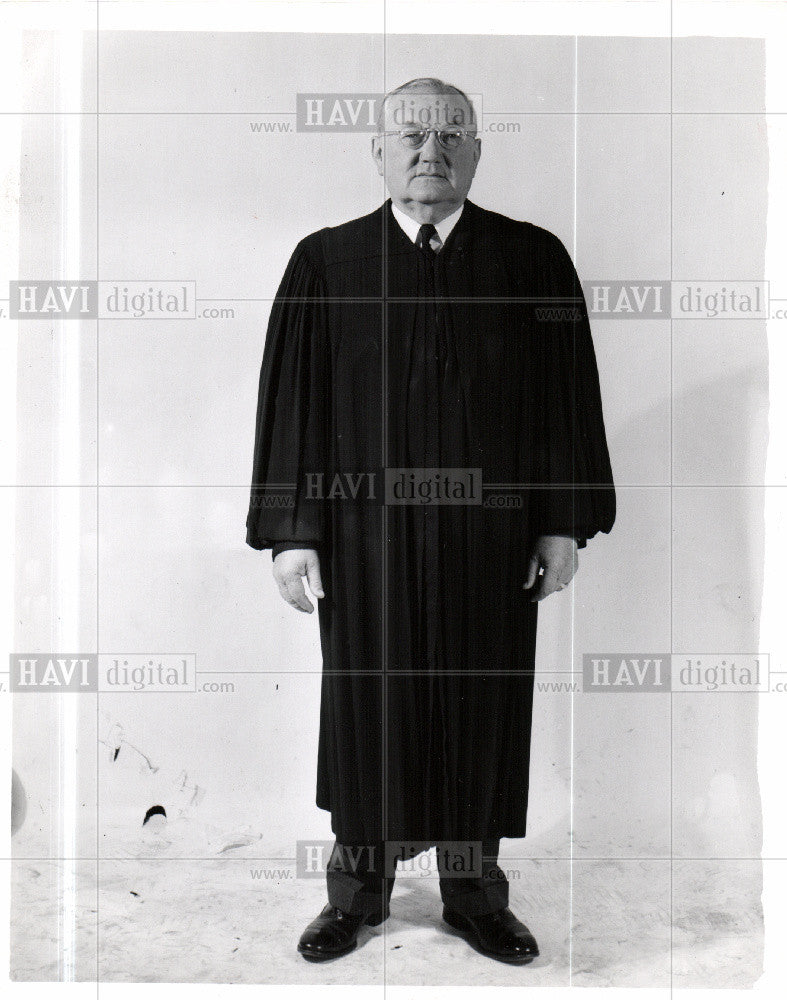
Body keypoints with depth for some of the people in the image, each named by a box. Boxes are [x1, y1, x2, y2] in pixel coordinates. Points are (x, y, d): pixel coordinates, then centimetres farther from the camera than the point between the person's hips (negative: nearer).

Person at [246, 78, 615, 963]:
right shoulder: (325, 261, 3)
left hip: (490, 532, 1)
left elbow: (566, 397, 4)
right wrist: (289, 532, -4)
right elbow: (290, 402, 1)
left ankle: (474, 891, 31)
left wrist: (563, 524, -1)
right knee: (367, 705, 9)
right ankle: (359, 884, 31)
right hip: (364, 530, 0)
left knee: (480, 708, 10)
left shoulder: (534, 260, 4)